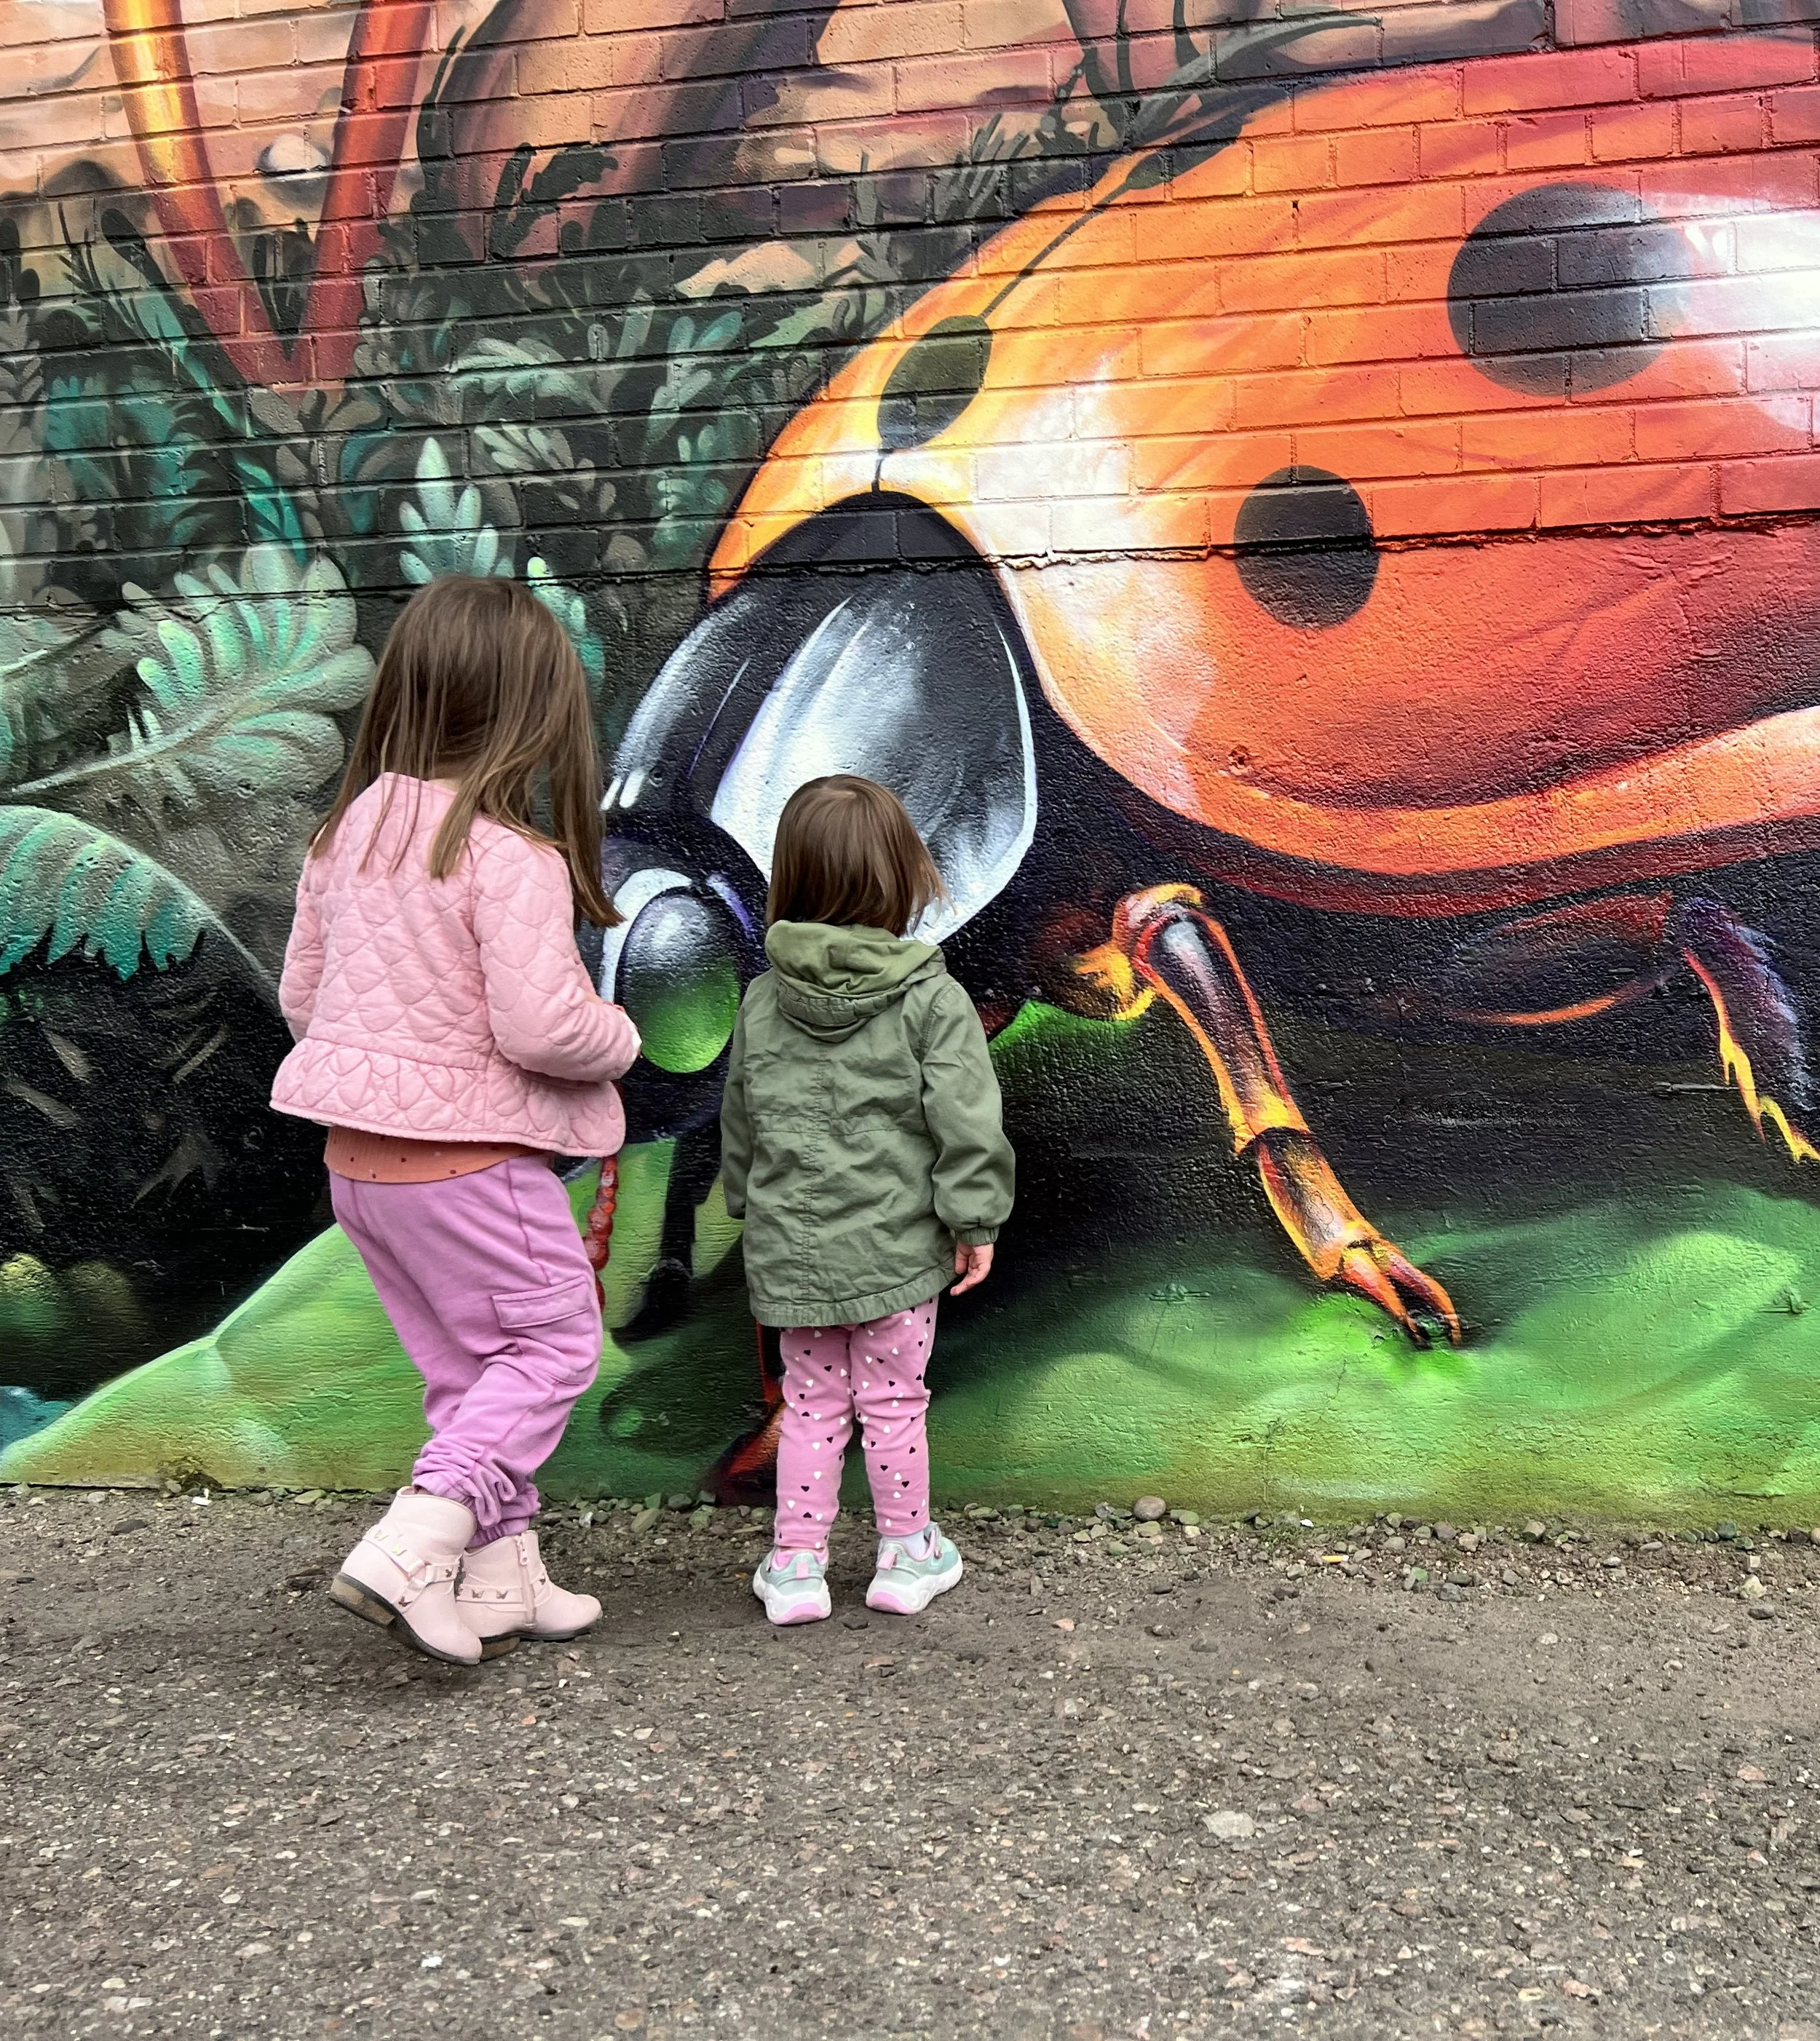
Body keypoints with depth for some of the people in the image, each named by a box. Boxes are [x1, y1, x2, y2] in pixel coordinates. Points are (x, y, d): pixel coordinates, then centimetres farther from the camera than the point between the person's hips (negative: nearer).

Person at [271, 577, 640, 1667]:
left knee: (468, 1368, 19)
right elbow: (543, 1026, -25)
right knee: (554, 1344, 10)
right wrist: (623, 1038, -5)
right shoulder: (512, 855, -20)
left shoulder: (351, 829, 4)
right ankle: (411, 1546, 0)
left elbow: (301, 995, 11)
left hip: (359, 1156, 8)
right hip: (471, 1160, -8)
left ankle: (501, 1578, 27)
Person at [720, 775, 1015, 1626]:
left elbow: (739, 1120, 11)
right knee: (892, 1400, 11)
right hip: (894, 1245, -3)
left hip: (790, 1248, 3)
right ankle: (906, 1554, 26)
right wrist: (975, 1220, -5)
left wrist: (750, 1205, 25)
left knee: (810, 1403, 14)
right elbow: (966, 1122, -14)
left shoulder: (762, 1002, 1)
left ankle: (795, 1564, 20)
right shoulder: (931, 1001, -11)